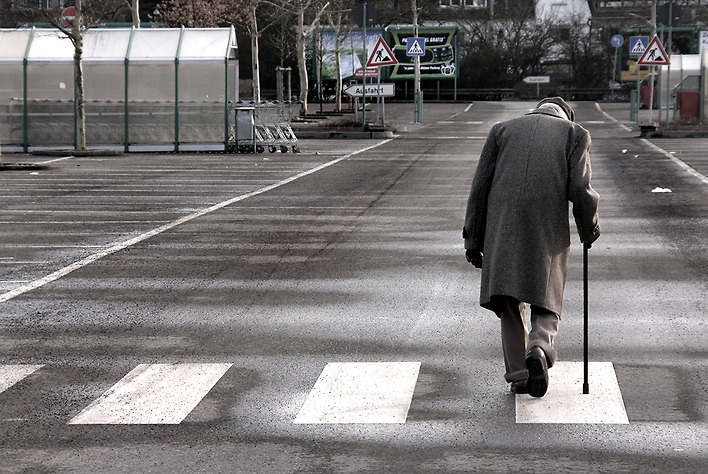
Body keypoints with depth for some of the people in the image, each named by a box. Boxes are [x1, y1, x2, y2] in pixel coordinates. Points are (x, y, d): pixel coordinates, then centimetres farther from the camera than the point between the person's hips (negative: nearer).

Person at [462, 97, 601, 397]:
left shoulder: (502, 130, 19)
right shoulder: (575, 133, 14)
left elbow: (480, 187, 10)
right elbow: (580, 190, -1)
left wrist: (473, 241, 13)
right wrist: (589, 229, 16)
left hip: (502, 229, 1)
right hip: (548, 232, -1)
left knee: (508, 304, 11)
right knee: (545, 305, 8)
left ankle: (518, 374, 3)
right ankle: (539, 348, -21)